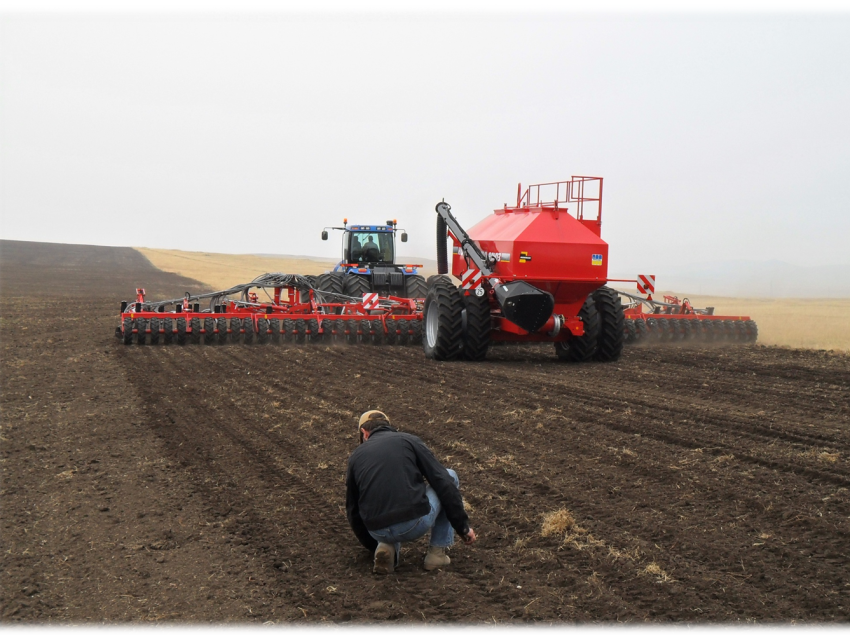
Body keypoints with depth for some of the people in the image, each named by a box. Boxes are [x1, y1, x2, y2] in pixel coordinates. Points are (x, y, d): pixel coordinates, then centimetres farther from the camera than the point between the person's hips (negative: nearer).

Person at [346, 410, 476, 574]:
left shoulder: (356, 456, 19)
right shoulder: (409, 441, 11)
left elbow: (353, 510, 25)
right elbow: (443, 482, 2)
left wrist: (372, 545, 41)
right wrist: (463, 526, 8)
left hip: (379, 533, 3)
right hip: (415, 525, -3)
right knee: (449, 476, 24)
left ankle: (388, 547, 7)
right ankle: (437, 552, 19)